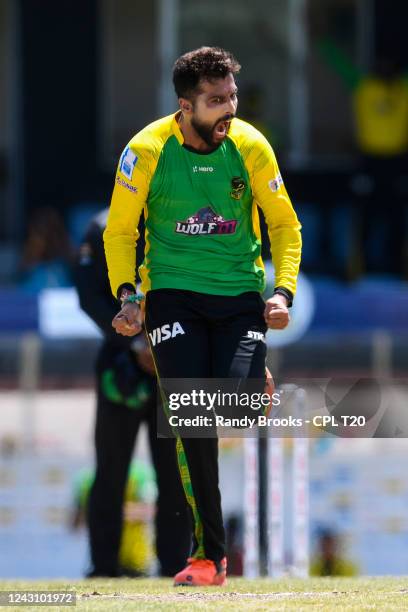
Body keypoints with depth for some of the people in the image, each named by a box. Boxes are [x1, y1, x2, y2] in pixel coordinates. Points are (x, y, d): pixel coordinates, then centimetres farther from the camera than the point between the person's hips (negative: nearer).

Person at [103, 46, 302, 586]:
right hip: (173, 294, -1)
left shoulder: (250, 147, -5)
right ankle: (210, 552, -4)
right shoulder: (147, 151, -9)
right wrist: (126, 293, -10)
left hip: (240, 294, 1)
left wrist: (283, 291, -5)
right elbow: (120, 230, 4)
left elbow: (284, 224, 7)